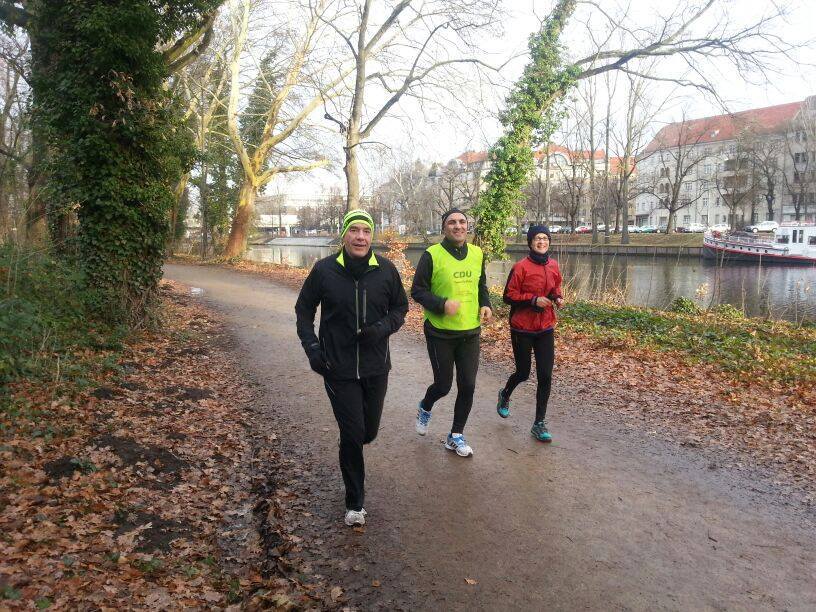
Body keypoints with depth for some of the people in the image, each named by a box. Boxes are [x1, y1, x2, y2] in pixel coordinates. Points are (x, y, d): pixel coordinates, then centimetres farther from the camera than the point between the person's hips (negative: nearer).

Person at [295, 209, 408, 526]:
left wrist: (383, 328, -13)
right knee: (352, 435, -1)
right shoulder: (324, 270, -7)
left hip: (376, 367, 2)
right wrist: (311, 346, -7)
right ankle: (354, 502, 19)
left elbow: (400, 307, 8)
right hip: (338, 369, -2)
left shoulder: (386, 269, -4)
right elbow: (304, 310, 5)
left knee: (368, 431, 15)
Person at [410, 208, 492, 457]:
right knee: (443, 385, 6)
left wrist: (486, 305, 1)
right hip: (440, 333, -4)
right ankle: (425, 408, 42)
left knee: (468, 386, 5)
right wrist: (442, 304, -24)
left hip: (470, 333, 4)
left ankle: (456, 436, 24)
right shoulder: (432, 255, -11)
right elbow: (417, 290, -9)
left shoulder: (477, 254, 5)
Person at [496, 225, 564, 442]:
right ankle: (505, 395, 43)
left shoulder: (554, 266, 4)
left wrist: (558, 298, -2)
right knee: (523, 373, 8)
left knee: (545, 376, 0)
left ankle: (539, 424, 11)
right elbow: (509, 296, -11)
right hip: (522, 328, -4)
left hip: (546, 328, 4)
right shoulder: (521, 267, -13)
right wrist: (534, 300, -22)